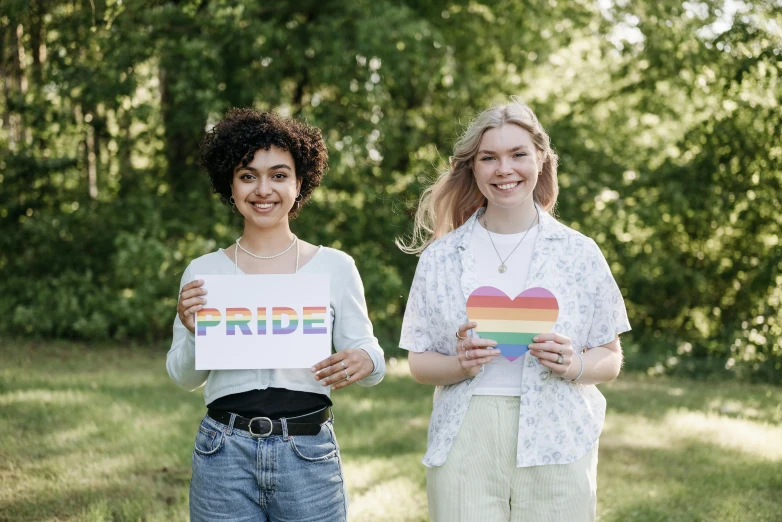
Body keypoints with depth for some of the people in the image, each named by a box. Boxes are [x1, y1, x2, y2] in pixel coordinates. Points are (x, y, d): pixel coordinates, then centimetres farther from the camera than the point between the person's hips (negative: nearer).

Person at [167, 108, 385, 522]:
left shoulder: (335, 267, 3)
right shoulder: (203, 272, 5)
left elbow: (366, 352, 5)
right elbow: (185, 378, 9)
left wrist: (365, 361, -18)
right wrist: (192, 332, -12)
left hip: (309, 455, 0)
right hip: (225, 454, 0)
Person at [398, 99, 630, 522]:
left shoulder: (579, 253, 4)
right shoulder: (440, 257, 6)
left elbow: (610, 360, 7)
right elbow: (419, 363, 7)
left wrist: (573, 365, -13)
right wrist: (459, 364, -13)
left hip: (555, 447, 0)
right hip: (464, 445, 0)